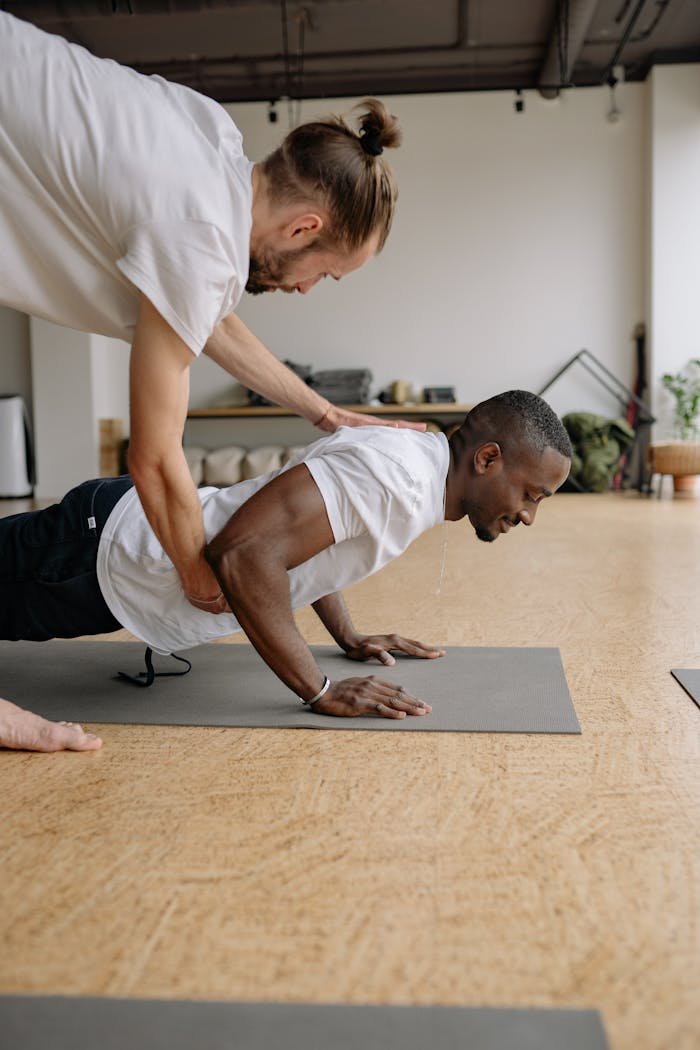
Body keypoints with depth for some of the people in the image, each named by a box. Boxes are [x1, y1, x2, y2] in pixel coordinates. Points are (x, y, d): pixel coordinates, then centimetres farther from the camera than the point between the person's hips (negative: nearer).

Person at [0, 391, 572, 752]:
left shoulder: (417, 463, 3)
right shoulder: (396, 474, -29)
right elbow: (244, 554, -37)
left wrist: (349, 636, 13)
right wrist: (322, 691, -29)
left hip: (142, 527, 9)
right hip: (105, 556, -9)